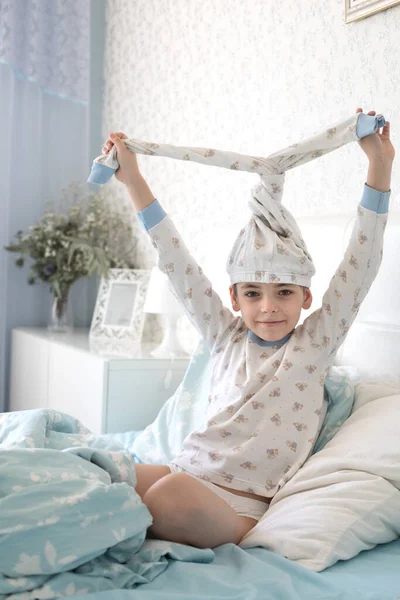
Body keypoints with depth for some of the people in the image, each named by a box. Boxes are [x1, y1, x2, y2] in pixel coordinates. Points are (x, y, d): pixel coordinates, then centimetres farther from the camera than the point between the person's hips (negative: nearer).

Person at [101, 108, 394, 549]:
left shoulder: (314, 345, 5)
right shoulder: (226, 337, 13)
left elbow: (360, 264, -1)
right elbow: (176, 264, 13)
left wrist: (379, 166, -6)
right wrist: (133, 179, 14)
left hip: (243, 504, -2)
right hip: (187, 471, 2)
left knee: (175, 495, -34)